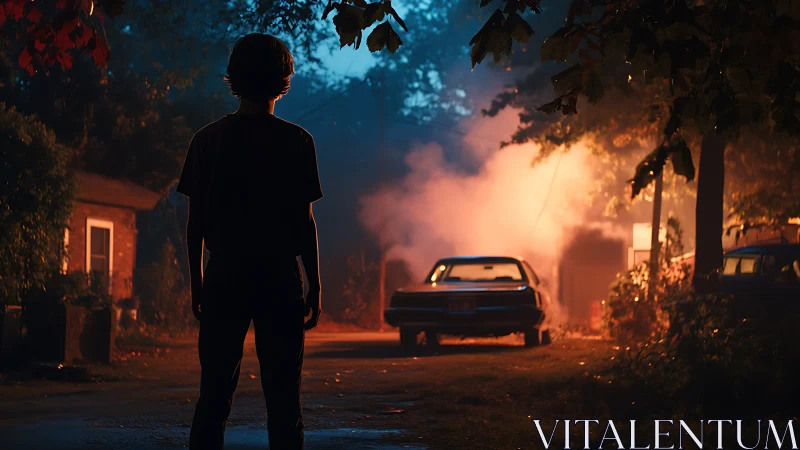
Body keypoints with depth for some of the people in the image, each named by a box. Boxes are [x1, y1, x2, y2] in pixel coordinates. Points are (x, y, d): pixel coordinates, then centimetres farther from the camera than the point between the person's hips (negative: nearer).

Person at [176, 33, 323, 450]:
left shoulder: (208, 139, 4)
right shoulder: (296, 142, -3)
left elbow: (195, 221, 5)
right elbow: (304, 221, -4)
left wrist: (196, 284, 13)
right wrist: (315, 286, 3)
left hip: (224, 275, 2)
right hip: (279, 277, -2)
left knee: (214, 395, 5)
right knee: (283, 396, 2)